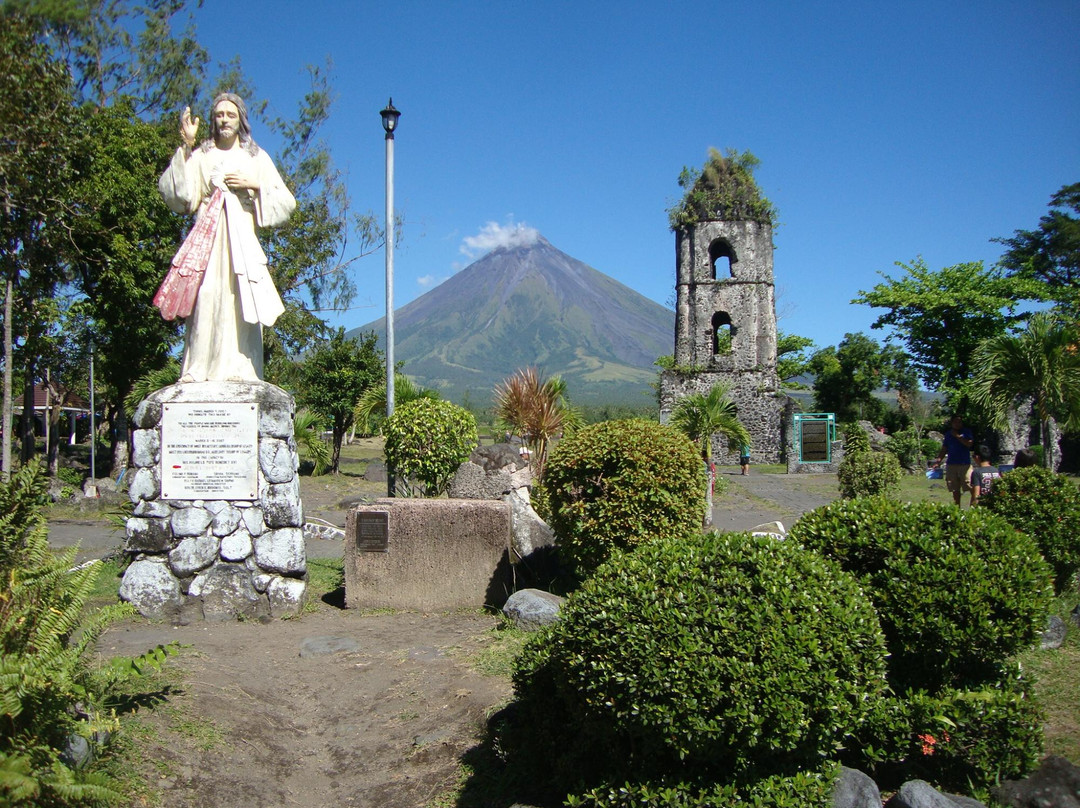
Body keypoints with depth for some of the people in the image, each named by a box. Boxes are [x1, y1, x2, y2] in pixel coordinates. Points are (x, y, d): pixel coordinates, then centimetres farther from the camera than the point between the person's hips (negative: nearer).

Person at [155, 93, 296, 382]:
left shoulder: (257, 158, 18)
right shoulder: (200, 155, 16)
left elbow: (286, 203, 11)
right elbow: (178, 195, 1)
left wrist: (254, 186, -4)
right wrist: (186, 147, -2)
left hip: (242, 242, 0)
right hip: (206, 240, 0)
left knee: (240, 304, -10)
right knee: (205, 302, -12)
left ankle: (239, 371, -13)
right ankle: (198, 372, -14)